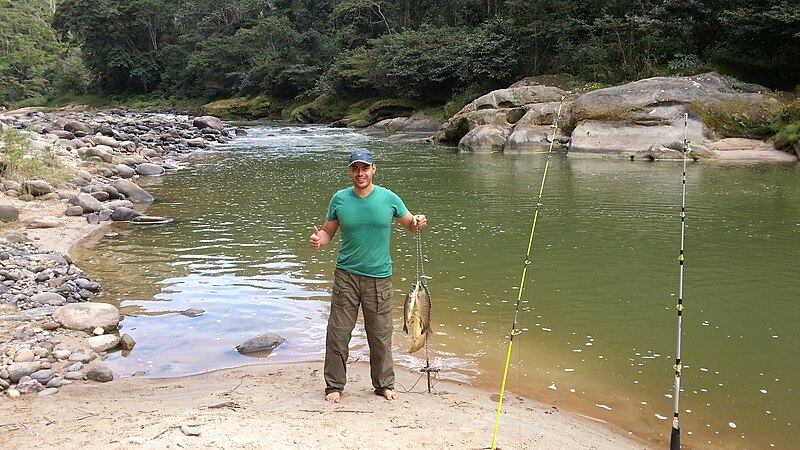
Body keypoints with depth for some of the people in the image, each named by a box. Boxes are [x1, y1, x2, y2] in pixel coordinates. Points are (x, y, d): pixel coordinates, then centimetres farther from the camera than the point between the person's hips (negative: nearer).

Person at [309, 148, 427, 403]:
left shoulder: (388, 198, 0)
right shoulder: (339, 199, 2)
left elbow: (411, 225, 10)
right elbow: (328, 232, 9)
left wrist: (419, 223, -13)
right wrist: (318, 240, -13)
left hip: (379, 277, 0)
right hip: (346, 275, 0)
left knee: (381, 335, 7)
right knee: (338, 333, 2)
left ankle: (384, 384, 24)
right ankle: (334, 385, 16)